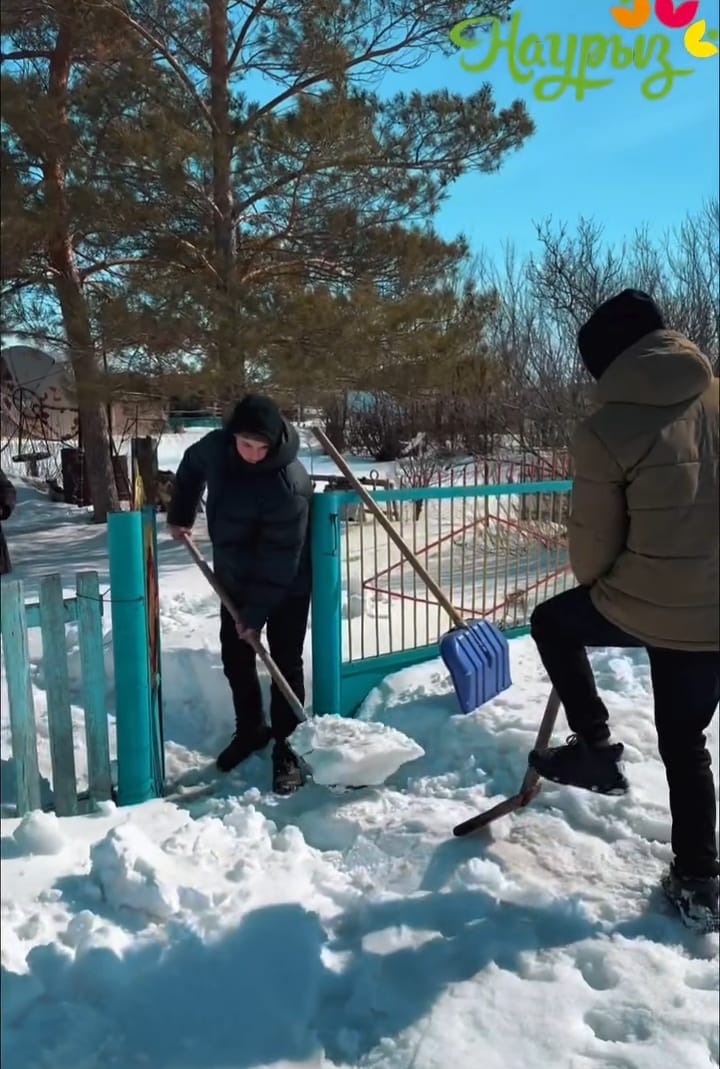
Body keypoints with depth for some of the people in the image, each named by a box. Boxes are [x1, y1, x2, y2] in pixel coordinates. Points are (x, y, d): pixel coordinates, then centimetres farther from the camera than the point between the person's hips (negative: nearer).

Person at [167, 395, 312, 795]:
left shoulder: (289, 484, -32)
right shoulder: (216, 447, -12)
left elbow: (280, 559, -28)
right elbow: (192, 466, 14)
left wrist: (255, 613, -24)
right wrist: (181, 515, 12)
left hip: (286, 587, -6)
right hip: (235, 579, 7)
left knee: (286, 665, 0)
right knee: (235, 658, 14)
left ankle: (286, 747, 13)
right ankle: (250, 730, 33)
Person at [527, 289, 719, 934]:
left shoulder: (605, 431, -13)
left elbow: (592, 542, -6)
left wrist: (599, 587, 15)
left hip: (645, 607, -5)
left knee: (552, 622, 25)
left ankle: (595, 747, 20)